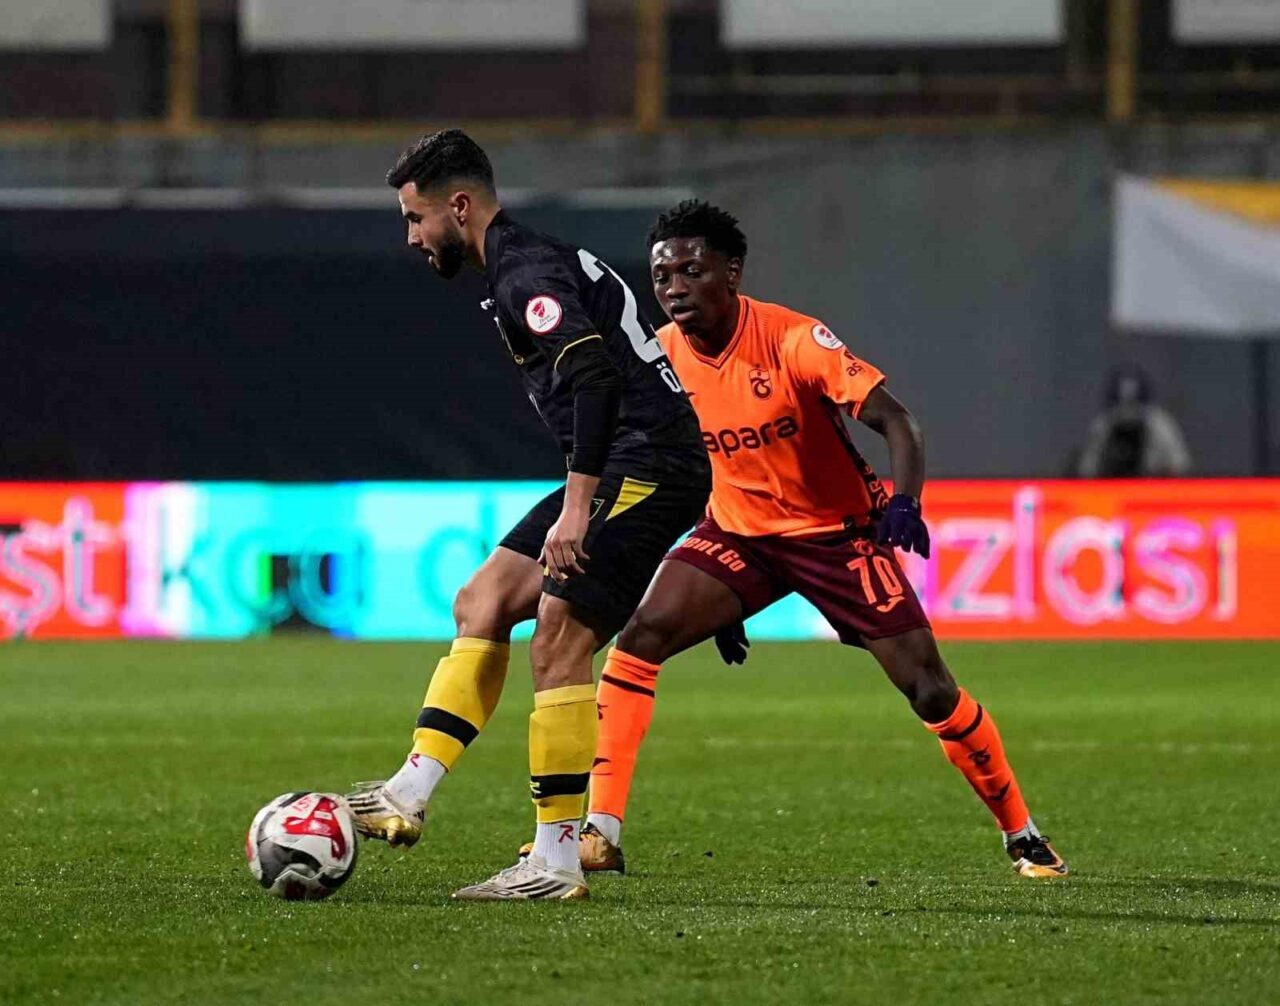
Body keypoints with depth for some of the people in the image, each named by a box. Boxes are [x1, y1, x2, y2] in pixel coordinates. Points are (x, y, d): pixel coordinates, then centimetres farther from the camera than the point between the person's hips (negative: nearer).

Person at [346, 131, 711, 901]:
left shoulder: (525, 274, -13)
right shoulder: (527, 265, 20)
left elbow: (595, 373, -27)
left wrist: (576, 508, -29)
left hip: (648, 466, -11)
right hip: (626, 471, 11)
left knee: (557, 646, -12)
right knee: (481, 604, 10)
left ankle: (558, 863, -9)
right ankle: (410, 796, 8)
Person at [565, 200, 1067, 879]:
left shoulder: (792, 339, -22)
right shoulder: (659, 359, -7)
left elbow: (893, 420, -27)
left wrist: (904, 502, -47)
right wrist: (720, 600, 9)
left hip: (839, 530, -4)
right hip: (738, 533, 4)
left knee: (928, 689, -8)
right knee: (640, 633, -19)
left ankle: (1021, 834, 13)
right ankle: (600, 833, -18)